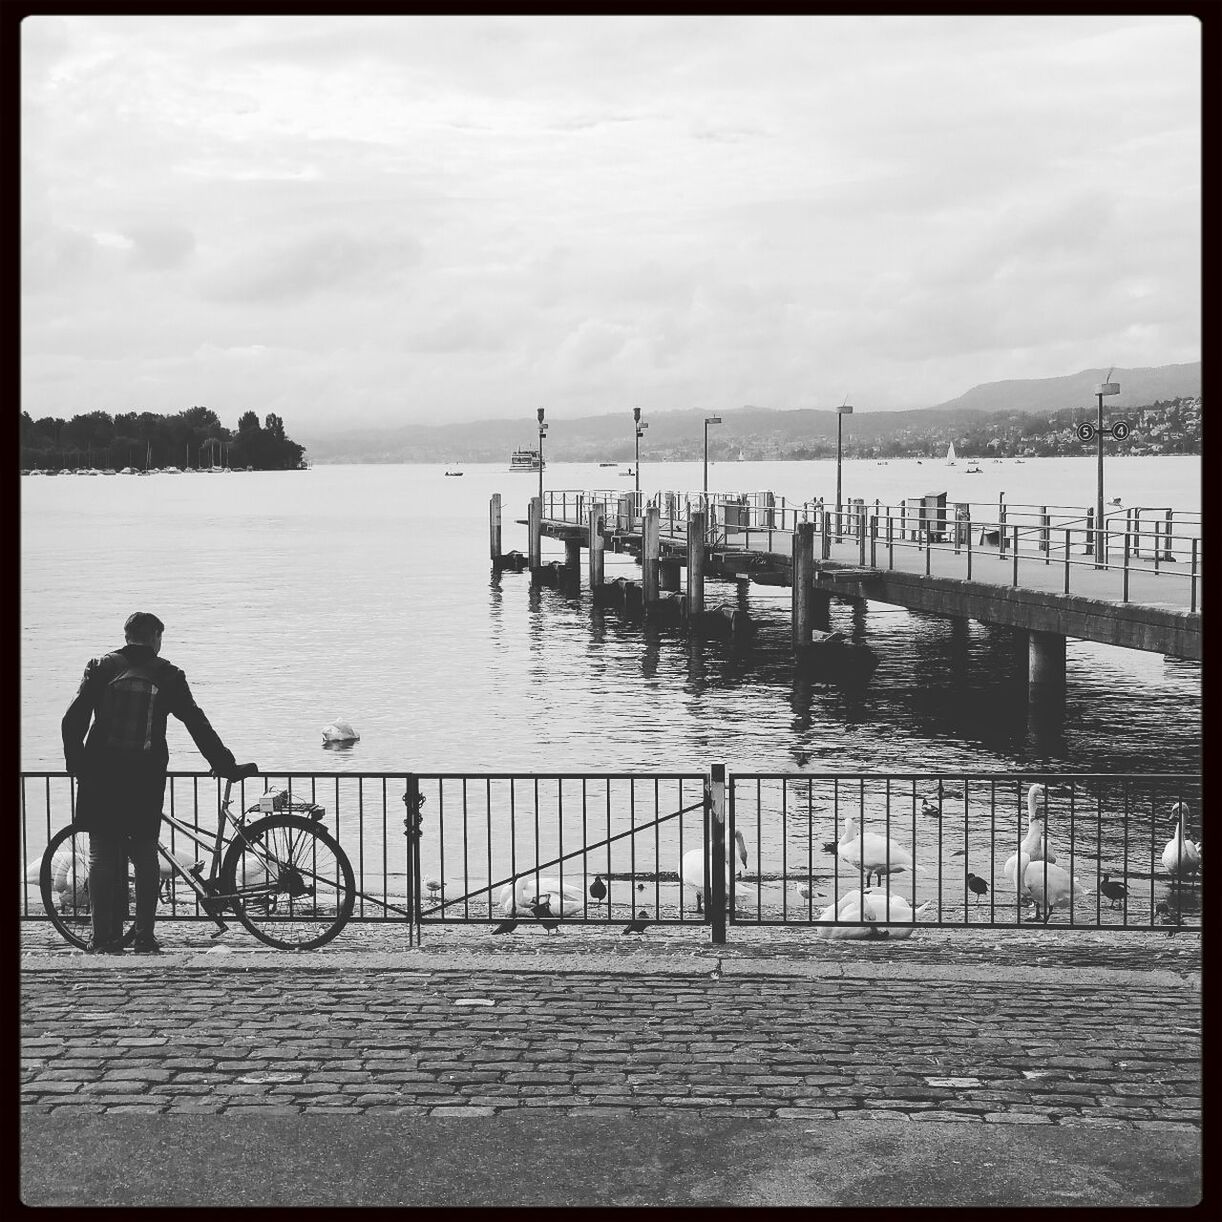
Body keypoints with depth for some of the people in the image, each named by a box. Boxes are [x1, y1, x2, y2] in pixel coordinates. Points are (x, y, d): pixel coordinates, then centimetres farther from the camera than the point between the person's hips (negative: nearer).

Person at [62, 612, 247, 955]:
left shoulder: (100, 667, 3)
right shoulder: (168, 675, 2)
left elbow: (73, 721, -1)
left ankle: (105, 938, 4)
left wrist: (76, 764, 9)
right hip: (146, 778, 0)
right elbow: (198, 724, 4)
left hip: (101, 776, 0)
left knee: (103, 856, 6)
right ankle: (144, 937, 6)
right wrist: (225, 765, 11)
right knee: (145, 856, 9)